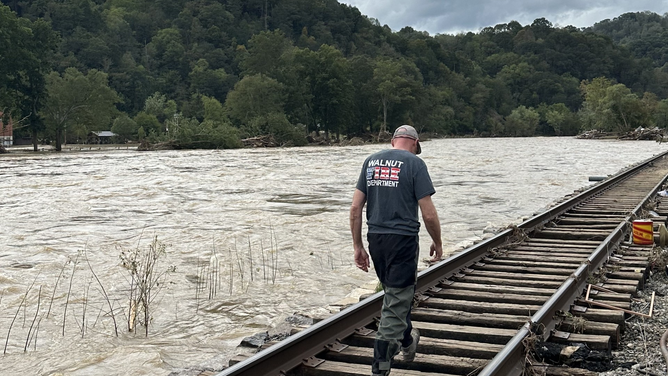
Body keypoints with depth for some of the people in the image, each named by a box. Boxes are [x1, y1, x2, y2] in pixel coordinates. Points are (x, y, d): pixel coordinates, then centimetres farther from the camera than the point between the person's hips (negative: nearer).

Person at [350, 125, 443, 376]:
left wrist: (358, 247, 10)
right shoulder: (414, 163, -7)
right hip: (403, 239, -6)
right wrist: (437, 243, 6)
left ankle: (407, 341, 46)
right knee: (396, 302, 1)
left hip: (375, 239, 6)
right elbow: (428, 214, -10)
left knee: (395, 292, 25)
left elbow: (355, 208, 5)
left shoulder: (371, 161, 8)